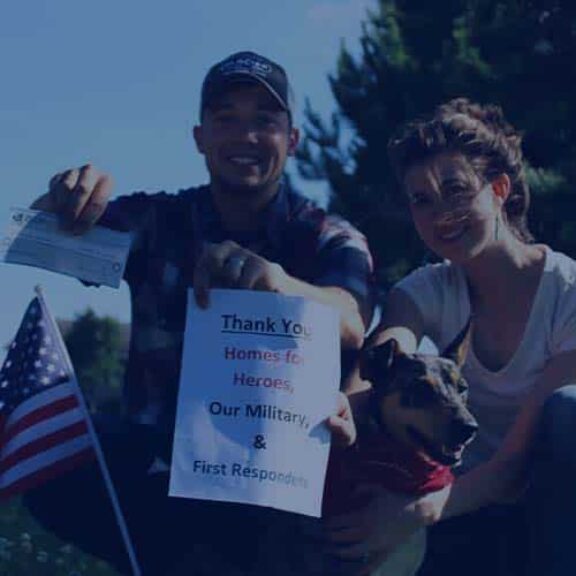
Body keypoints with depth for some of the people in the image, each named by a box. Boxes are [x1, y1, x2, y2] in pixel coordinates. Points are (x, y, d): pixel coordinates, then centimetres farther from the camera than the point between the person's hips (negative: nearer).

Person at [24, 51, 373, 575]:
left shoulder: (329, 239, 2)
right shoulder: (157, 222, 7)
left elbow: (352, 325, -21)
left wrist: (276, 280, -44)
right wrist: (67, 200, -33)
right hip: (161, 456, 2)